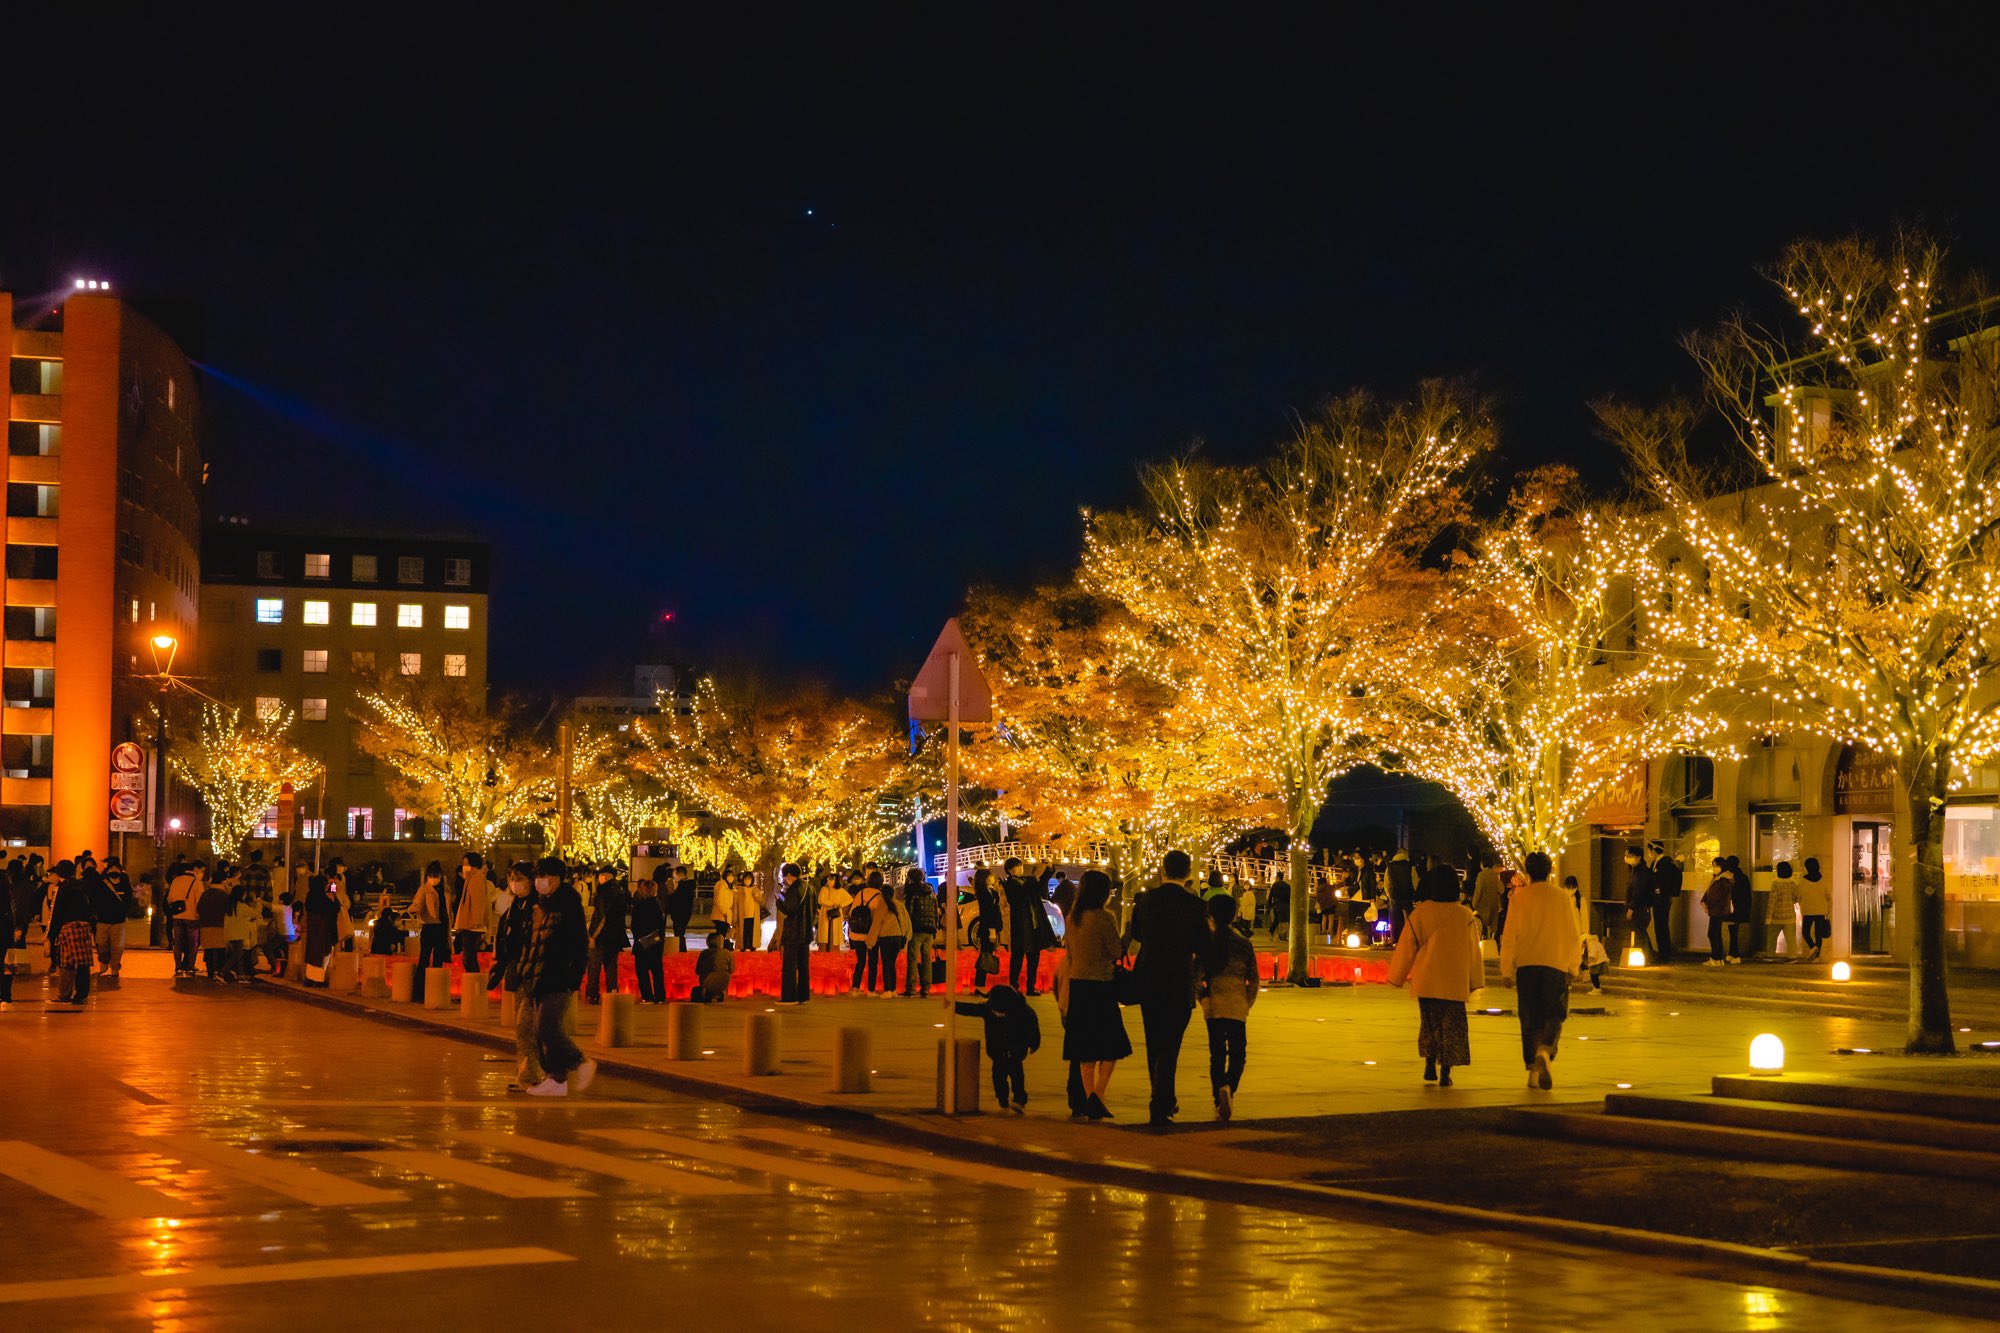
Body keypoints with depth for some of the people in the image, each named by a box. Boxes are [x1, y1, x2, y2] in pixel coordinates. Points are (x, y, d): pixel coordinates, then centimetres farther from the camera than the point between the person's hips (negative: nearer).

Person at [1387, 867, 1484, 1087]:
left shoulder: (1420, 913, -5)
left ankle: (1430, 1064, 3)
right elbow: (1473, 950, 4)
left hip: (1425, 981, 1)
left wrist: (1397, 976, 12)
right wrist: (1475, 981, 15)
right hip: (1455, 982, -1)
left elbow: (1406, 947, 0)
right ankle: (1445, 1073, -1)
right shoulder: (1466, 916, -4)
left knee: (1429, 1024, 16)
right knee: (1452, 1027, 5)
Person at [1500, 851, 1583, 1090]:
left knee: (1530, 1019, 10)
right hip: (1556, 964, 0)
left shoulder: (1519, 897, 0)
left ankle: (1533, 1070, 10)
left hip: (1525, 965, 0)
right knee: (1554, 1016, 5)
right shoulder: (1562, 897, 2)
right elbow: (1575, 935, 5)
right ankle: (1545, 1051, -23)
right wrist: (1574, 967, 18)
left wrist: (1506, 971, 6)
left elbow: (1509, 936, -1)